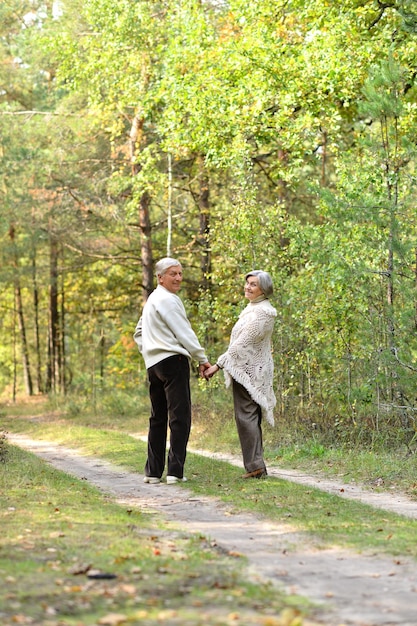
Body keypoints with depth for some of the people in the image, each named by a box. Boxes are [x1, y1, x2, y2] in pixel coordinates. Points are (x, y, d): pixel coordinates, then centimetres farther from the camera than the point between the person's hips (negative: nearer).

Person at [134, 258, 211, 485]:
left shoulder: (151, 300, 20)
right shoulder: (168, 300, -9)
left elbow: (139, 333, 28)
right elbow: (184, 333, -11)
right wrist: (202, 359, -5)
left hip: (153, 364, 9)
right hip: (173, 360, -9)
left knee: (157, 418, 12)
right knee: (179, 416, -8)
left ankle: (153, 472, 12)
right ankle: (175, 471, -13)